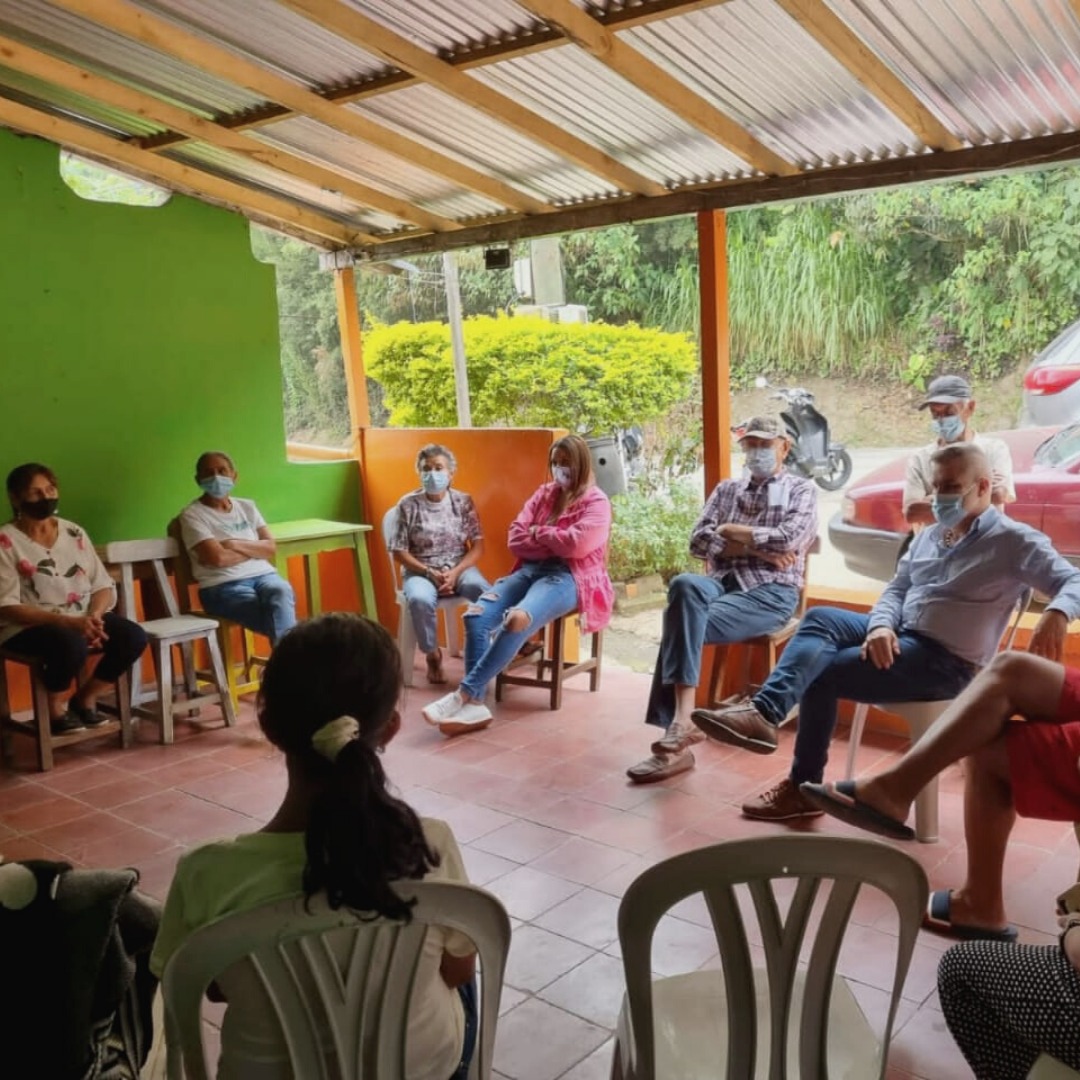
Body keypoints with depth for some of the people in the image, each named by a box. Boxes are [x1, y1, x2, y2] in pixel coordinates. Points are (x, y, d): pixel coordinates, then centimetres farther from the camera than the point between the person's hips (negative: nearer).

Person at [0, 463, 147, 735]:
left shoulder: (73, 532, 9)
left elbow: (103, 586, 8)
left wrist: (95, 616, -15)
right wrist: (67, 621, -25)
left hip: (82, 620, 5)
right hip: (27, 628, -5)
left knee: (133, 637, -21)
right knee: (71, 644, -37)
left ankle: (85, 699, 5)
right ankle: (55, 708, -4)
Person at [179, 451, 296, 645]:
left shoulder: (247, 506, 17)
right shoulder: (192, 515, 0)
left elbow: (270, 547, 7)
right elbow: (218, 558, -12)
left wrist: (236, 545, -8)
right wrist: (255, 550, 1)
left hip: (262, 575, 4)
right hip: (223, 586, -4)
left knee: (281, 592, -34)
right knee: (280, 613, -33)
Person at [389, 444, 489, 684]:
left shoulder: (464, 501, 3)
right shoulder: (408, 505, -1)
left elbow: (478, 546, 1)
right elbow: (400, 552, -2)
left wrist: (456, 572, -15)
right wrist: (429, 572, -16)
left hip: (460, 568, 1)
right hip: (420, 570, -1)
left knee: (485, 592, -32)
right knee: (420, 599, -36)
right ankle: (432, 654, -10)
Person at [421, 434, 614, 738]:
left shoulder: (597, 503, 3)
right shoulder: (544, 494, 21)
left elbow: (575, 544, -16)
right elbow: (516, 539, 10)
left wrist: (538, 534, 0)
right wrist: (554, 543, -5)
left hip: (569, 578, -6)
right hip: (530, 570, 6)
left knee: (517, 620, -35)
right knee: (477, 615, -21)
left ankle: (465, 694, -31)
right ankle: (474, 704, -27)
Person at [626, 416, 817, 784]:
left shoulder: (801, 490, 10)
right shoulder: (726, 489, 22)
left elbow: (789, 539, -10)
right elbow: (699, 541, 6)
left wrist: (731, 531, 0)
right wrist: (756, 548, -6)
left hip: (770, 592, -4)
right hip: (721, 583, 4)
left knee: (683, 622, -30)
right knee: (685, 585, -34)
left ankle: (677, 725, -28)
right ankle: (681, 722, -38)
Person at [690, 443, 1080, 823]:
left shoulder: (1013, 540, -4)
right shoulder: (927, 536, 18)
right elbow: (896, 589, 14)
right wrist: (881, 626, -9)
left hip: (947, 661, -7)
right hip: (899, 637, 7)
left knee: (820, 674, -19)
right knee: (820, 618, -20)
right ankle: (763, 711, -33)